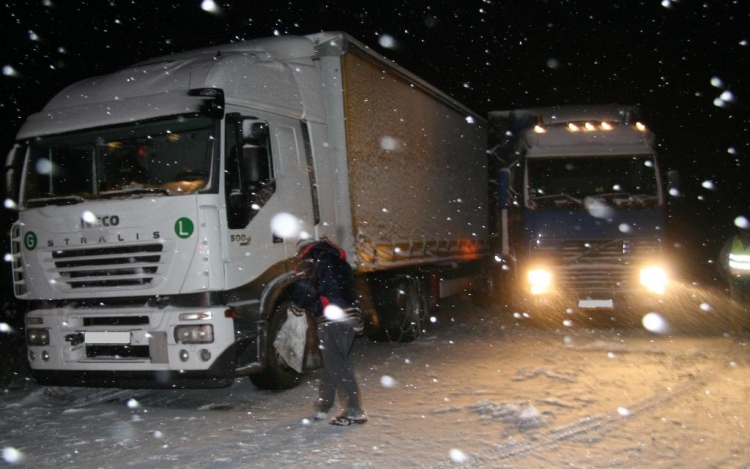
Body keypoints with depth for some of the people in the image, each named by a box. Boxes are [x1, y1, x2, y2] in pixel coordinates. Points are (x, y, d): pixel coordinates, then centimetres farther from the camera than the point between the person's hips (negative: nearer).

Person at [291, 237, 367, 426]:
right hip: (351, 316, 8)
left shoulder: (310, 264, 1)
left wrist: (297, 305, 9)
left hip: (332, 320, -8)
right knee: (331, 362, 18)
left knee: (337, 366, -5)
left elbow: (304, 291, -11)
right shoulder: (340, 262, 23)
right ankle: (323, 406, 30)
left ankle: (354, 412, -8)